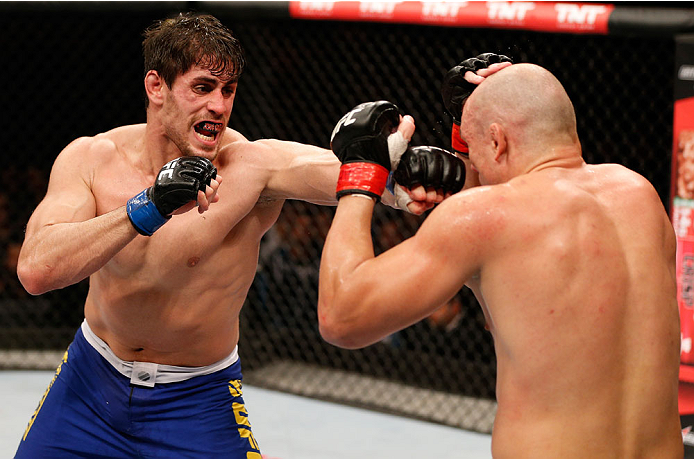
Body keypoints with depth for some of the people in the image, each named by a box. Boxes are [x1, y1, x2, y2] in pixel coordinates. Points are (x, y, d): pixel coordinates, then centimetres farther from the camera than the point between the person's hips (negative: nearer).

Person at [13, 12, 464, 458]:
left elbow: (340, 168, -40)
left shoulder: (253, 166, -21)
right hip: (91, 374, 2)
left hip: (198, 398, -2)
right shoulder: (91, 158, -14)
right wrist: (148, 208, -37)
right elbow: (36, 270, -28)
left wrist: (396, 174, -64)